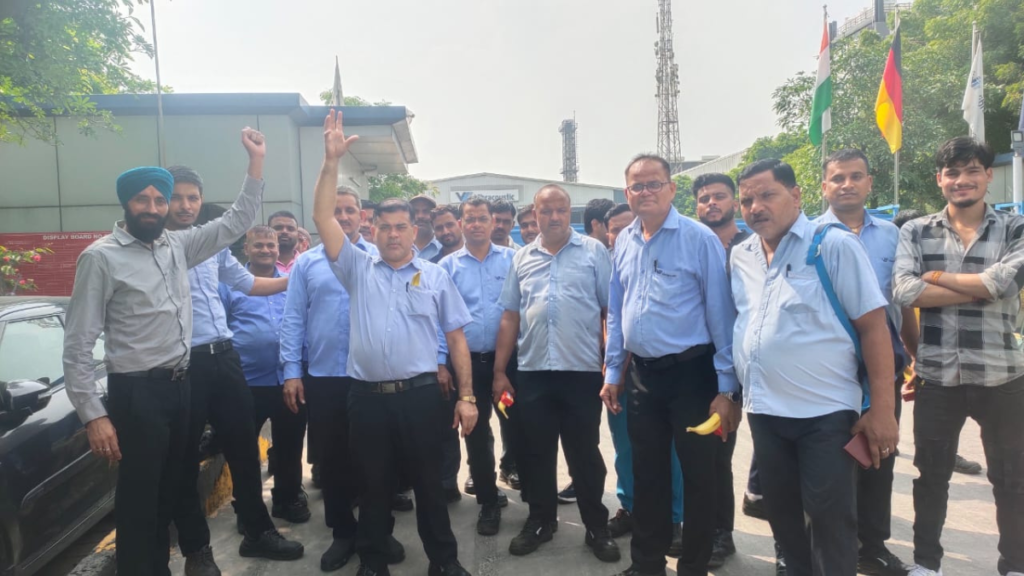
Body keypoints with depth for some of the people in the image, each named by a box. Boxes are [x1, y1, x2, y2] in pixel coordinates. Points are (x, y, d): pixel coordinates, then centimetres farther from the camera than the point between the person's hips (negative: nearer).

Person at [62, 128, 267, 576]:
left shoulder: (177, 245, 7)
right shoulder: (101, 257, -10)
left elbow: (237, 222, 9)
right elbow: (78, 345, -11)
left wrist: (256, 161, 0)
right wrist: (93, 415, -17)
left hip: (180, 385, 6)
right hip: (137, 392, -6)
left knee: (170, 490, 19)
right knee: (138, 499, 6)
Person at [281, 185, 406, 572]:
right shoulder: (306, 263, 6)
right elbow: (293, 320, 3)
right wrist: (292, 372, -4)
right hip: (323, 377, 1)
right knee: (332, 459, 12)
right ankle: (342, 532, 29)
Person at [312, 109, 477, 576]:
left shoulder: (435, 276, 5)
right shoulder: (358, 270, 7)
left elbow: (457, 339, 4)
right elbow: (323, 218, -2)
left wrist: (466, 396, -2)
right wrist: (332, 161, -10)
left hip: (420, 394, -1)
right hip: (368, 396, 1)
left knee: (428, 482, 10)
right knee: (374, 485, 14)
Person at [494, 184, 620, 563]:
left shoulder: (594, 251, 0)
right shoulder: (522, 259, 9)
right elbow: (510, 317, 10)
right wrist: (499, 371, 7)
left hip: (583, 371, -3)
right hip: (533, 373, 3)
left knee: (585, 454, 9)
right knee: (537, 452, 14)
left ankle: (597, 528, 26)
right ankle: (540, 521, 32)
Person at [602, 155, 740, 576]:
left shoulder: (699, 239, -10)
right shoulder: (623, 242, 7)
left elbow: (720, 314, -11)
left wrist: (727, 387, -12)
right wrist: (612, 372, 11)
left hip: (692, 373, -5)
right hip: (642, 374, 5)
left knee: (699, 476, 8)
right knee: (647, 475, 17)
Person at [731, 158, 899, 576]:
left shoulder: (834, 245, -9)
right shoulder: (739, 256, 6)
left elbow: (873, 325, -11)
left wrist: (882, 409, -14)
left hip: (825, 413, -5)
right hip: (763, 412, 5)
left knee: (829, 524, 4)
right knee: (782, 516, 18)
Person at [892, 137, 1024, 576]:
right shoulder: (916, 232, 1)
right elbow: (904, 292, -14)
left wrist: (933, 276, -10)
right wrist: (980, 289, -15)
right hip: (936, 377, 0)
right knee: (931, 475, 13)